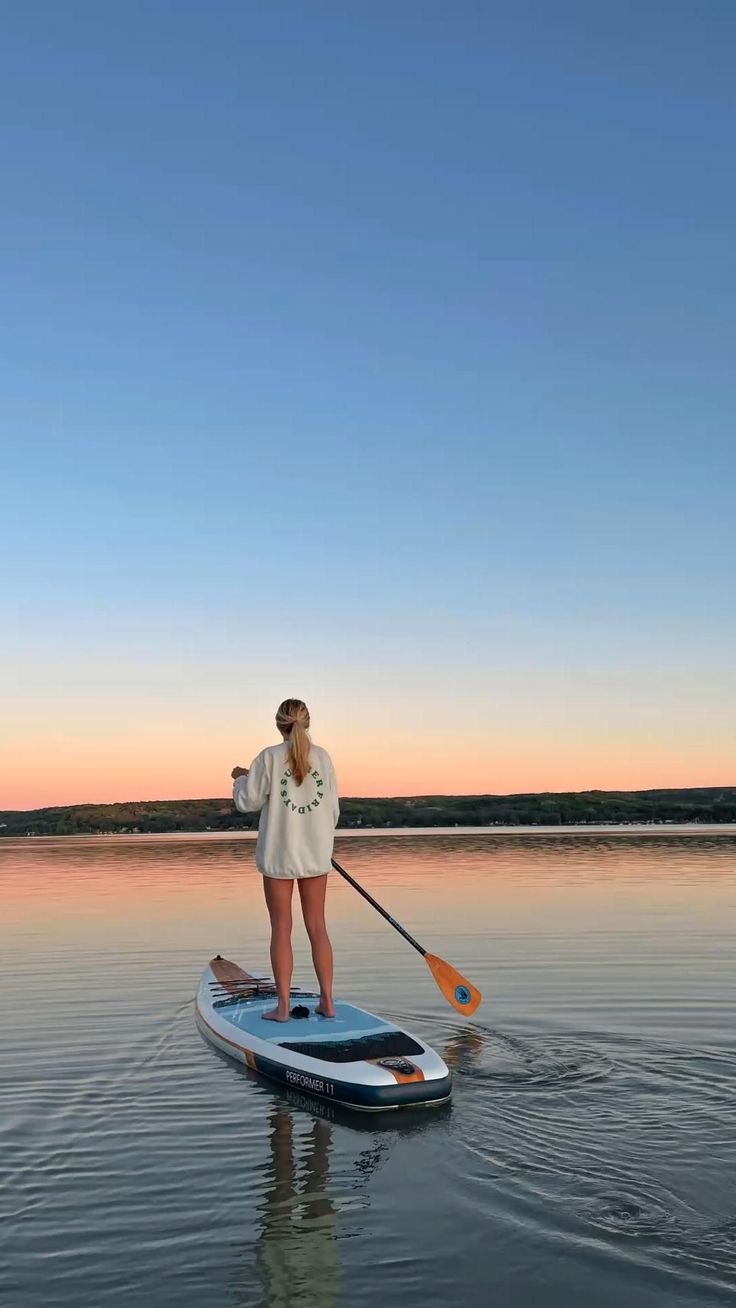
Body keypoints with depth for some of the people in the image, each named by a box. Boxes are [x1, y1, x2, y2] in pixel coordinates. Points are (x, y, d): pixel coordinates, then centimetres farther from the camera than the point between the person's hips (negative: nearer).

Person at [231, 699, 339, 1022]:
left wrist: (241, 778, 13)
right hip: (315, 853, 3)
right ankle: (327, 1001, 13)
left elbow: (248, 802, -7)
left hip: (279, 853, -3)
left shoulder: (269, 757, -10)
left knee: (281, 929, 4)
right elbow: (332, 808, 3)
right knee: (317, 927, 10)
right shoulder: (322, 756, -1)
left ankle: (283, 1006, 6)